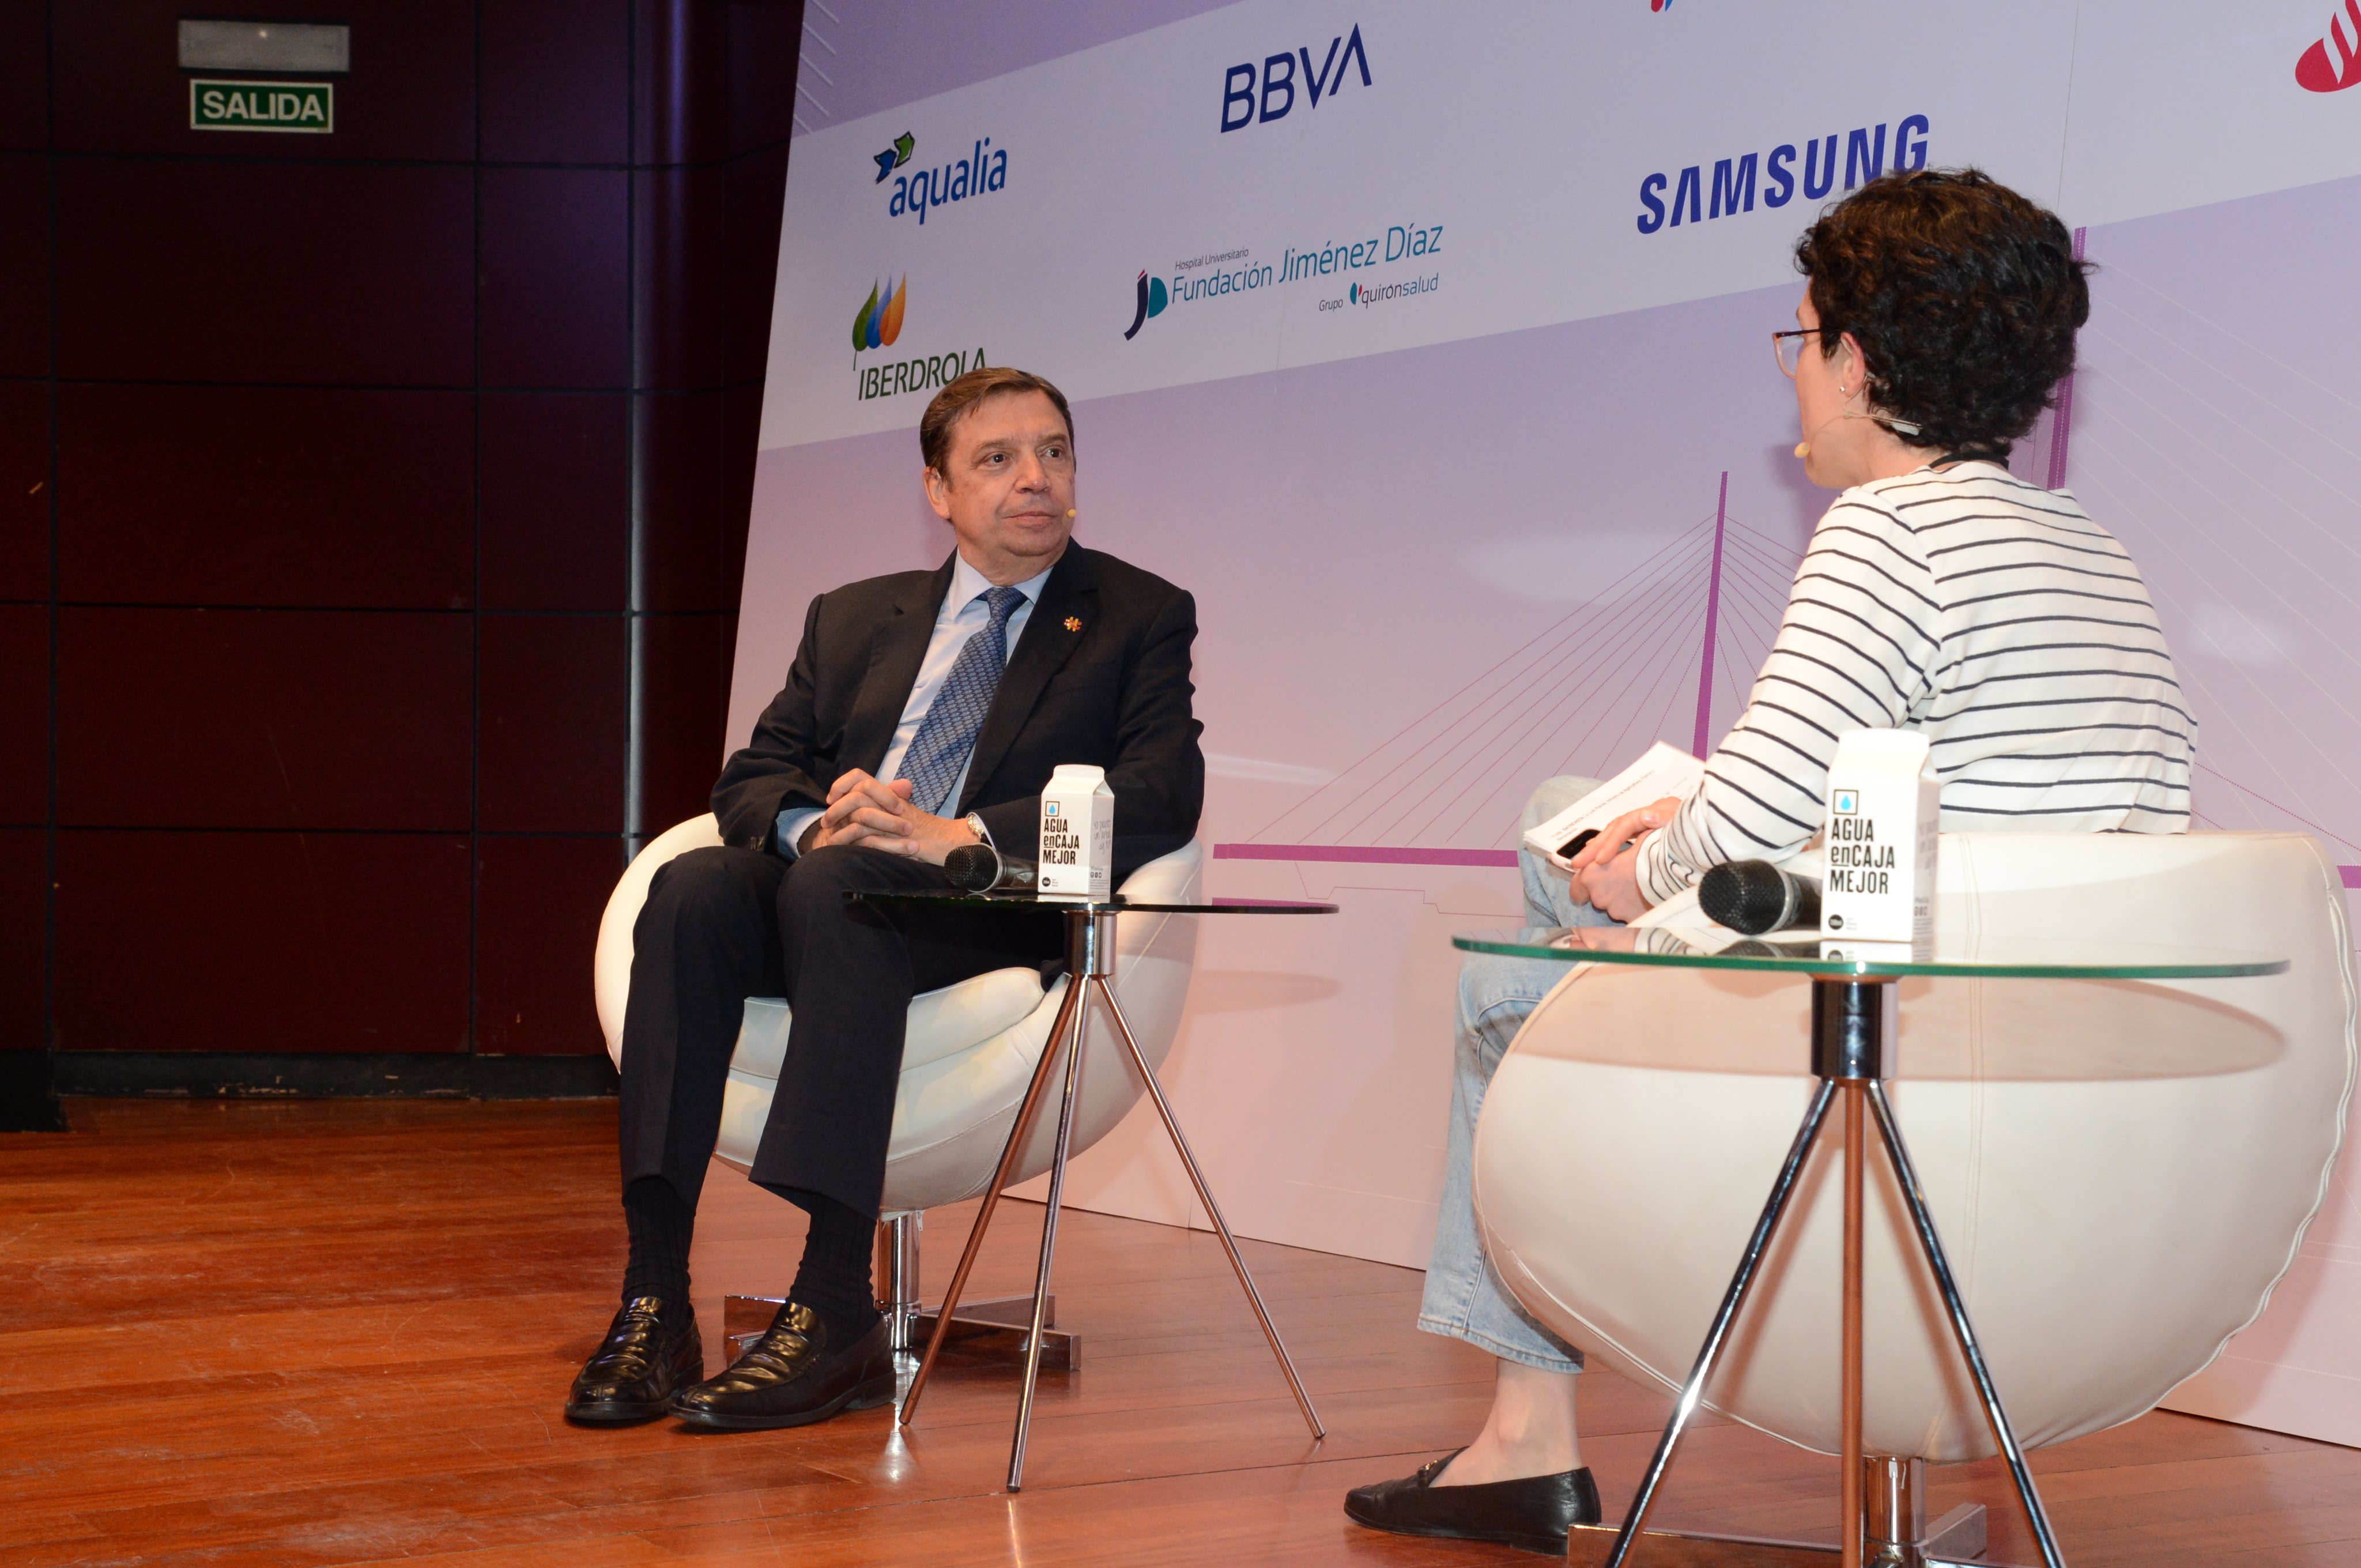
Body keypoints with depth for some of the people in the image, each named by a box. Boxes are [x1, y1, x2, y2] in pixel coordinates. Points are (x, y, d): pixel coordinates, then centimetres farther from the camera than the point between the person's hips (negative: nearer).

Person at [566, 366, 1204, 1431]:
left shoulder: (1141, 618, 12)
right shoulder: (853, 619, 25)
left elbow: (1164, 795, -5)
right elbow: (750, 779, 17)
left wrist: (960, 834, -18)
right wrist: (815, 820, -9)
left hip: (1001, 915, -4)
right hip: (820, 895, 4)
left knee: (836, 883, -35)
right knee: (693, 887, -29)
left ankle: (835, 1315, -40)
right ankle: (654, 1305, -32)